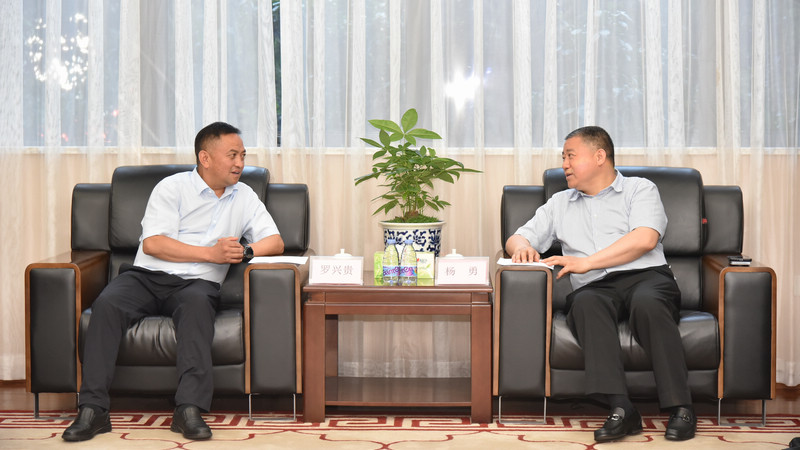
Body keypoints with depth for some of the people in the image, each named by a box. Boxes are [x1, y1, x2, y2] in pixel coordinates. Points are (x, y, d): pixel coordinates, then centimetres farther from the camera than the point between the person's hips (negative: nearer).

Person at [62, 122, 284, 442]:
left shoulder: (244, 197, 19)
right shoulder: (172, 188, 5)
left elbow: (275, 241, 14)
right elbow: (152, 243, -7)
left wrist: (245, 251, -8)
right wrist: (210, 253, -12)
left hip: (196, 283, 1)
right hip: (147, 276, -1)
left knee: (197, 302, -36)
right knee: (106, 304, -31)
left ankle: (190, 409, -45)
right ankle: (93, 410, -31)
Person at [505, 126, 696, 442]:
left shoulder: (639, 189, 14)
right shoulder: (559, 204, 29)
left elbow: (645, 239, -5)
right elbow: (516, 240, 25)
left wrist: (586, 262, -13)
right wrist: (523, 247, -2)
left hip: (645, 276, -2)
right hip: (594, 288, 2)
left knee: (647, 303, -38)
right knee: (585, 303, -35)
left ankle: (680, 408, -34)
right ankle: (621, 409, -44)